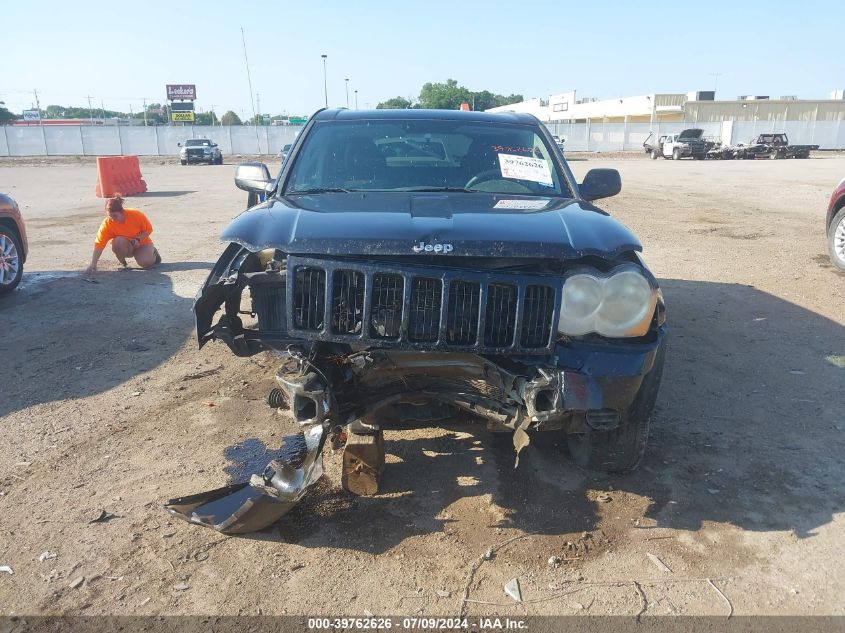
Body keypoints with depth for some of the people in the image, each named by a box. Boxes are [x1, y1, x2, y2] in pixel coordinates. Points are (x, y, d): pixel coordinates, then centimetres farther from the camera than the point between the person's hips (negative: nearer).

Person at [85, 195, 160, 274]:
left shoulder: (136, 215, -25)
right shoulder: (107, 224, -23)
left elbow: (148, 229, -11)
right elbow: (99, 244, -24)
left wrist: (138, 239, -29)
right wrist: (93, 264, -31)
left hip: (141, 242, -1)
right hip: (124, 247, 1)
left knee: (146, 263, -29)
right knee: (118, 242, -36)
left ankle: (152, 251, 8)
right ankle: (122, 263, -6)